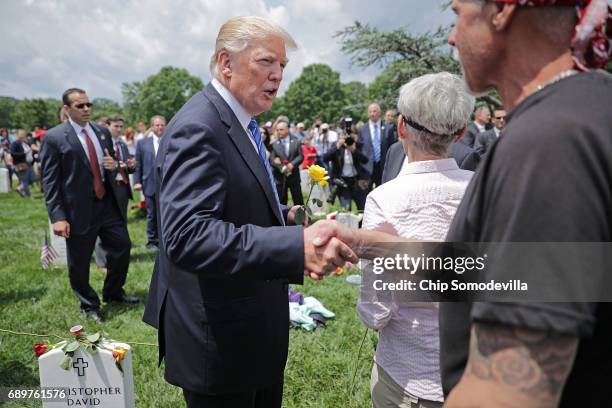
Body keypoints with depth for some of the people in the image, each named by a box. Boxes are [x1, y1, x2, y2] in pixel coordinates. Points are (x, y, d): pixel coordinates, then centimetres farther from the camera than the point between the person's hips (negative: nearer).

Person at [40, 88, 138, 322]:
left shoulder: (103, 132, 8)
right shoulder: (54, 137, -8)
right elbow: (49, 181, -10)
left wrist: (114, 166, -7)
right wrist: (57, 217, -16)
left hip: (108, 204, 5)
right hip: (79, 210, -5)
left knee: (122, 247, 12)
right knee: (79, 263, 8)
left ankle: (113, 293, 36)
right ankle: (89, 305, 31)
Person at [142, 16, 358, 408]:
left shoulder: (240, 123, 10)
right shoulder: (197, 129, -22)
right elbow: (187, 236, -34)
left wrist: (287, 216, 1)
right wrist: (297, 246, -44)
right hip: (220, 337, -10)